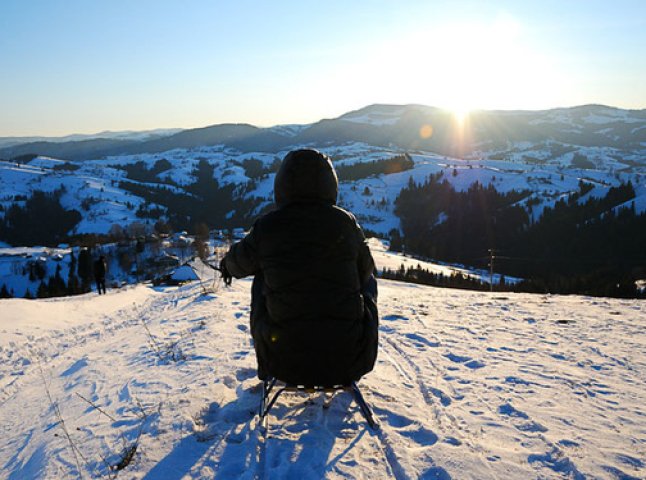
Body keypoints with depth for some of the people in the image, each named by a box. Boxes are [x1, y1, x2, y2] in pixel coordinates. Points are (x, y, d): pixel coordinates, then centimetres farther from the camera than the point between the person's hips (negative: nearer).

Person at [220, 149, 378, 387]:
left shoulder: (266, 227, -8)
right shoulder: (345, 222, -7)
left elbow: (238, 263, 13)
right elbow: (365, 270, 10)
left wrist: (227, 264, 39)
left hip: (285, 363, 0)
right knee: (367, 281, 24)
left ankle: (267, 369, 41)